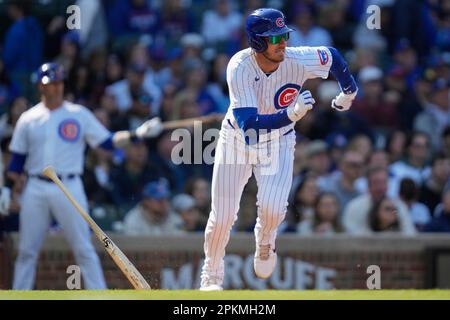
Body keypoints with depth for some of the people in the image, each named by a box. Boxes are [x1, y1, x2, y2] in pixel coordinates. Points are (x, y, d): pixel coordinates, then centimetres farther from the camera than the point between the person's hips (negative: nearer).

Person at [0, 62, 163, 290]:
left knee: (84, 249, -4)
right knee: (27, 250, 4)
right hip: (36, 189, 2)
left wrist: (138, 134, -13)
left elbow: (107, 142, 0)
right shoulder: (28, 119, 9)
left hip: (69, 188, -2)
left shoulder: (79, 115, 4)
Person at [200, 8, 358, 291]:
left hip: (278, 143, 1)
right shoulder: (240, 68, -30)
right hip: (237, 139, -1)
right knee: (222, 217, 2)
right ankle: (212, 275, 30)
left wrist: (349, 92, 16)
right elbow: (249, 126, -38)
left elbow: (332, 56, -1)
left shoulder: (297, 61, -25)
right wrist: (291, 114, -51)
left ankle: (265, 242, 15)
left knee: (272, 206, -23)